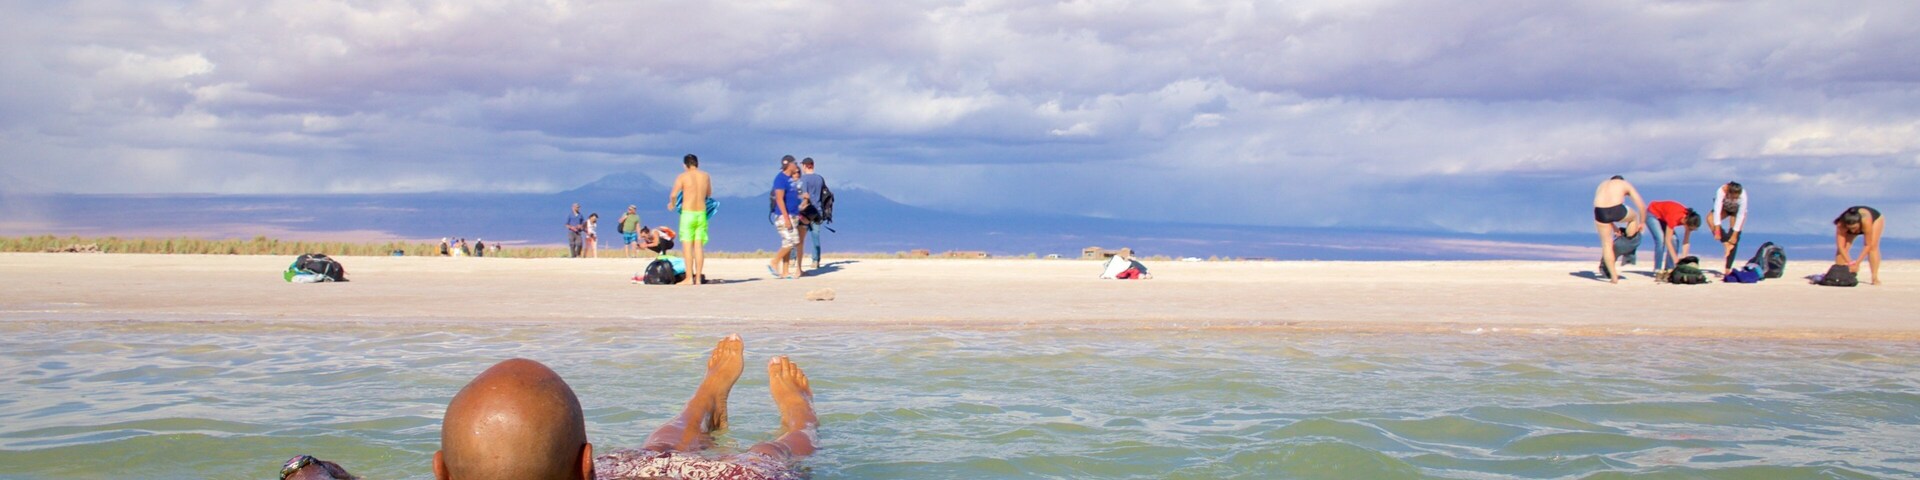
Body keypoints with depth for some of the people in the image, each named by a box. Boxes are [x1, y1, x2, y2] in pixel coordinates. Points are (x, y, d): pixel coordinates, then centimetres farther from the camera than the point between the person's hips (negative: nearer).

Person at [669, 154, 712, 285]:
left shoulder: (682, 177, -6)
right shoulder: (706, 176, 6)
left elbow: (673, 195, -13)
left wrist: (672, 204, 7)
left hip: (687, 214, -4)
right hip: (702, 214, 4)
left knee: (687, 246, -2)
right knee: (699, 246, 5)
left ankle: (689, 278, -6)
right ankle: (698, 278, 4)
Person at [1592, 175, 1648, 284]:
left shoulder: (1602, 185, 34)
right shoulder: (1625, 184, 25)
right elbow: (1642, 206, 22)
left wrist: (1614, 227, 36)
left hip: (1600, 211, 2)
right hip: (1617, 210, -2)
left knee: (1606, 244, 16)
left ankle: (1614, 277, 14)